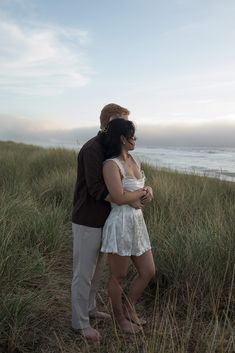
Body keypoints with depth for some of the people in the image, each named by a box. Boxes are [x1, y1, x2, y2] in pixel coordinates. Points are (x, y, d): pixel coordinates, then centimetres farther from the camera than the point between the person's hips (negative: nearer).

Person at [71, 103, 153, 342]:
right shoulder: (92, 149, -22)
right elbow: (97, 189, -27)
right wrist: (129, 201, -21)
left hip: (101, 220, 9)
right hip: (87, 221, -9)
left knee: (96, 268, 21)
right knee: (84, 272, 4)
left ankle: (88, 308, 38)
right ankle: (80, 321, 20)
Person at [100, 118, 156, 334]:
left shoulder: (133, 160, 8)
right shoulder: (111, 164, -17)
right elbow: (119, 197, -24)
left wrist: (143, 192, -4)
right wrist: (142, 192, -9)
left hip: (137, 223, 8)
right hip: (120, 224, -8)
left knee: (148, 272, 14)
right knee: (119, 277, 11)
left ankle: (129, 307, 37)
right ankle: (120, 317, 34)